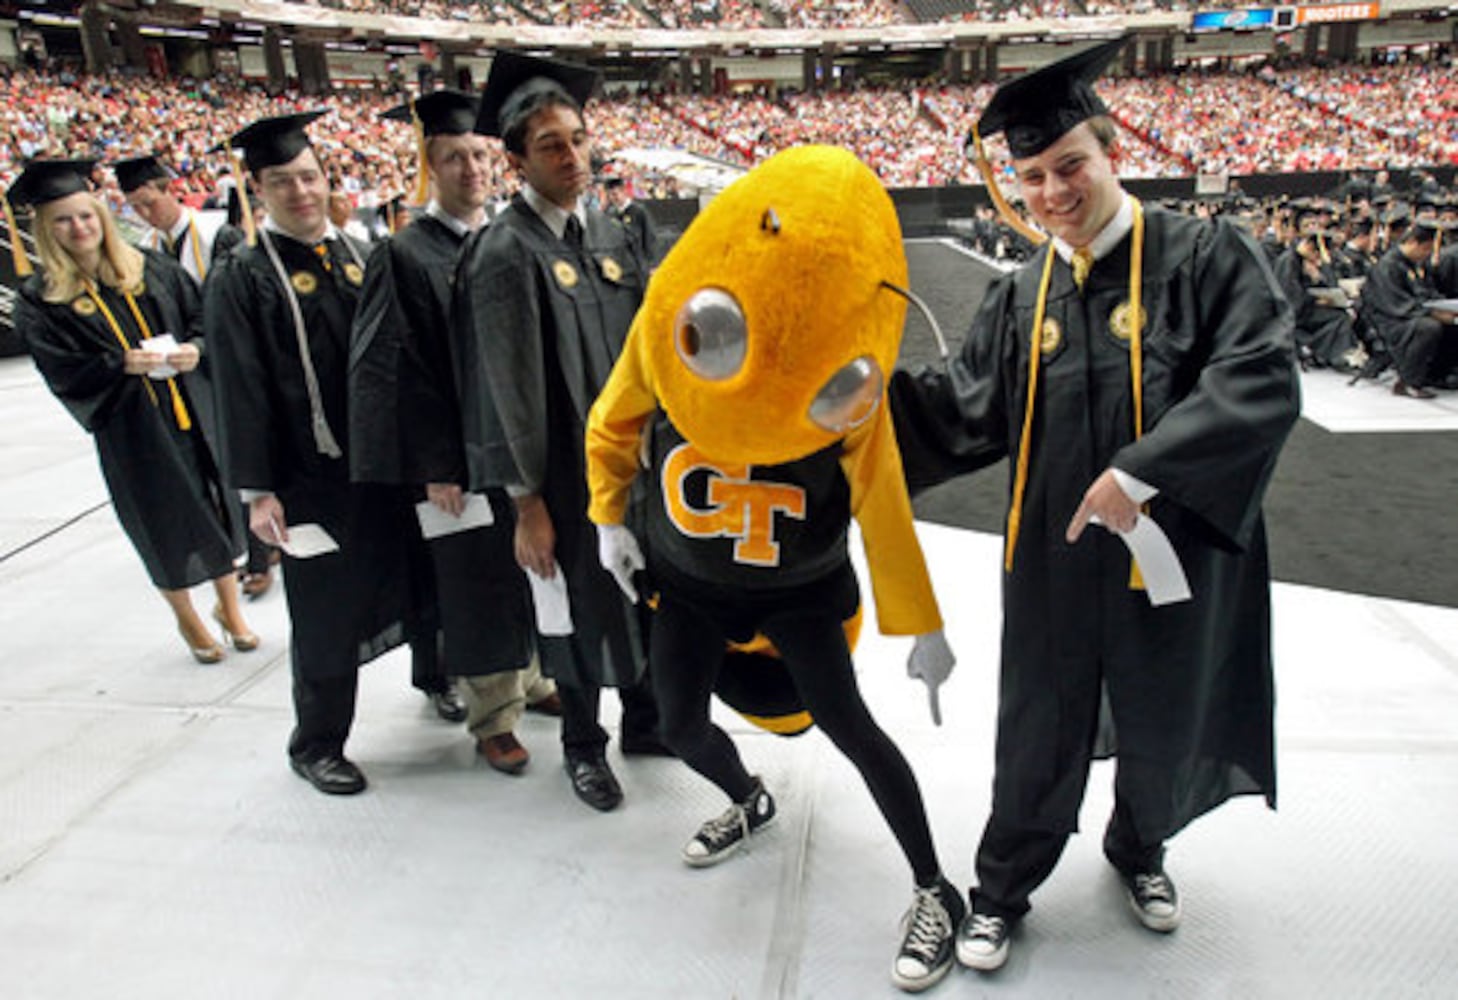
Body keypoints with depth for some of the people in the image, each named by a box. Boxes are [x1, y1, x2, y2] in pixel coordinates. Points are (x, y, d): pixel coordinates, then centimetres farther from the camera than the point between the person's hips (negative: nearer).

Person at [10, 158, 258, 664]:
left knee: (216, 509, 9)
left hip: (191, 410, 2)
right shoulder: (40, 300, -3)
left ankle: (229, 608, 30)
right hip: (129, 430, -2)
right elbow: (64, 375, -8)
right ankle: (187, 620, 31)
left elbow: (202, 316, 6)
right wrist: (123, 364, -22)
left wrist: (194, 348, -14)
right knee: (163, 527, 9)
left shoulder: (151, 267, 4)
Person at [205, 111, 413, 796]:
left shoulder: (357, 257, 10)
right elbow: (241, 389, -9)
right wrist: (257, 489, -14)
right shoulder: (241, 278, -5)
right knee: (326, 616, 5)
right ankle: (316, 745, 24)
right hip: (312, 476, -4)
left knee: (405, 580, 18)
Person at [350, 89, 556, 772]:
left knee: (527, 569, 16)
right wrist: (435, 468, -16)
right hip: (459, 452, -5)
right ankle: (492, 717, 21)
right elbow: (399, 373, -13)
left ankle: (527, 677, 37)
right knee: (476, 581, 5)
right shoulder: (404, 256, -9)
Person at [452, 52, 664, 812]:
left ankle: (644, 719, 39)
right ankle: (582, 745, 32)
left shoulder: (610, 233, 5)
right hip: (563, 469, -6)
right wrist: (526, 503, -15)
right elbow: (510, 387, -15)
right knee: (577, 603, 10)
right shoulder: (504, 252, -14)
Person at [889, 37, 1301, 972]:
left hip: (1174, 551, -1)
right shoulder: (1021, 297, 3)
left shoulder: (1205, 257, -9)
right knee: (1040, 735, 13)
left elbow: (1264, 380, -20)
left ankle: (1140, 848, 52)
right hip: (1054, 562, 2)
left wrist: (1141, 473, -28)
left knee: (1162, 728, 21)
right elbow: (966, 408, 0)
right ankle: (1003, 889, 36)